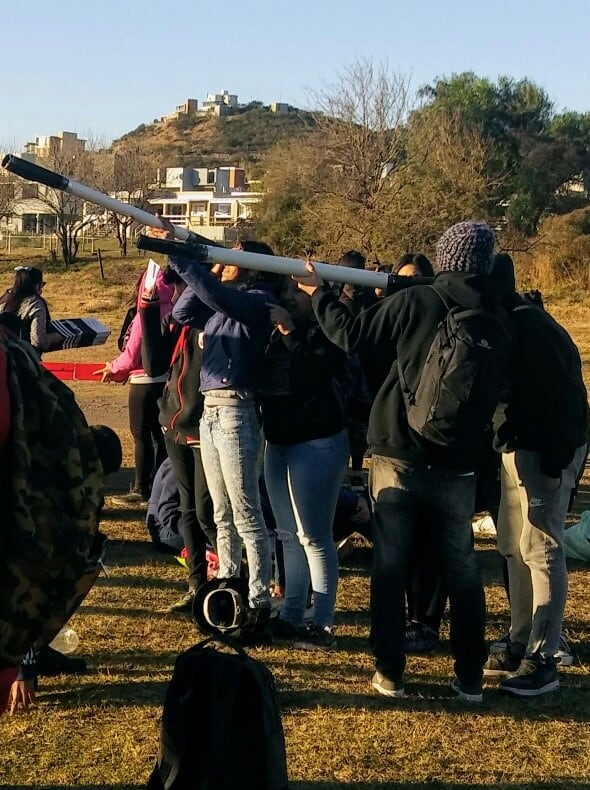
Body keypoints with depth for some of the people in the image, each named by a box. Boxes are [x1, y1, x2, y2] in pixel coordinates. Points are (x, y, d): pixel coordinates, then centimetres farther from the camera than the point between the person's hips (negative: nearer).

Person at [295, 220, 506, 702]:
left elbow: (351, 335, -4)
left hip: (399, 454, -2)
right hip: (459, 464, 2)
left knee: (390, 565, 8)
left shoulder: (413, 302, -10)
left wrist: (318, 293, 9)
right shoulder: (497, 318, 0)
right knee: (462, 568, 11)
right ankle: (470, 677, 16)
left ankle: (389, 672, 12)